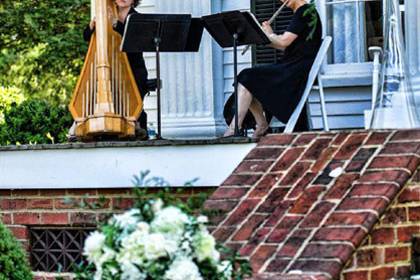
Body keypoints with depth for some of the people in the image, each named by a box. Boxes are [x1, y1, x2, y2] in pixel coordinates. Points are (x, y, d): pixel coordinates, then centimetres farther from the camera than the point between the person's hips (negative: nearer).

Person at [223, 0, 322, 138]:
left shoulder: (305, 11, -10)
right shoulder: (301, 13, 20)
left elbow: (284, 41, -18)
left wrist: (269, 35, 2)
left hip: (296, 71, -10)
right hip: (292, 67, 10)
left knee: (247, 79, -16)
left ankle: (234, 127, -17)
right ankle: (261, 124, 0)